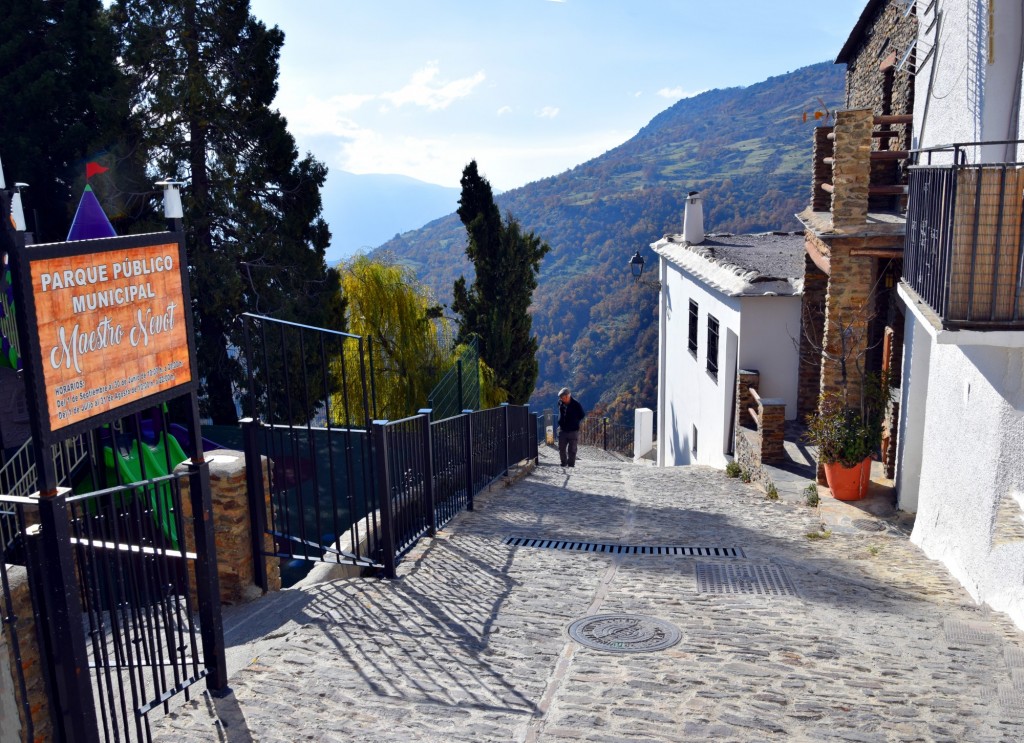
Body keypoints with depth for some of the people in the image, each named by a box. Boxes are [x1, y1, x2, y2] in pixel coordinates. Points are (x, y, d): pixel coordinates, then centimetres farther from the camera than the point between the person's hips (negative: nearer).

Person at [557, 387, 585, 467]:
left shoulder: (576, 404, -12)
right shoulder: (560, 402, 1)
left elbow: (582, 415, 1)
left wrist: (574, 421, 2)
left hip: (573, 430, -4)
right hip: (562, 430, 4)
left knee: (571, 449, 1)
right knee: (561, 448, 7)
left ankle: (571, 464, 11)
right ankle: (564, 463, 23)